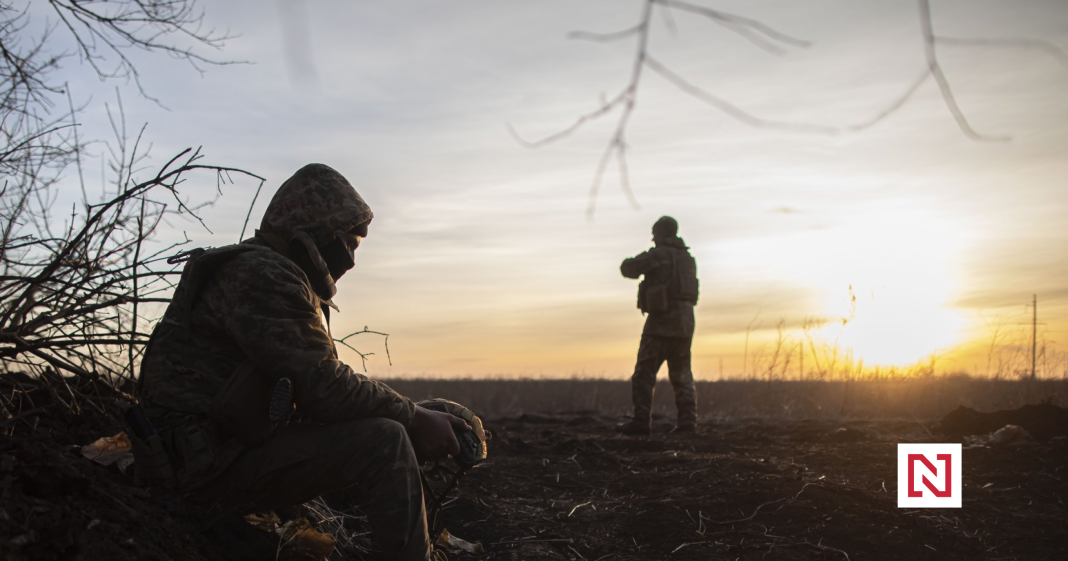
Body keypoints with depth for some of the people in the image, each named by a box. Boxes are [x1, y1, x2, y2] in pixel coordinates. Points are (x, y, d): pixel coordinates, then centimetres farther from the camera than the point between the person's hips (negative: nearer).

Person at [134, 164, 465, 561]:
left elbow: (313, 384, 14)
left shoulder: (285, 278, 17)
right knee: (383, 443, -22)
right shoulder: (261, 275, -17)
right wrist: (416, 420, -15)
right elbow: (323, 388, -24)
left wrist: (413, 419, 4)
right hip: (211, 457, -11)